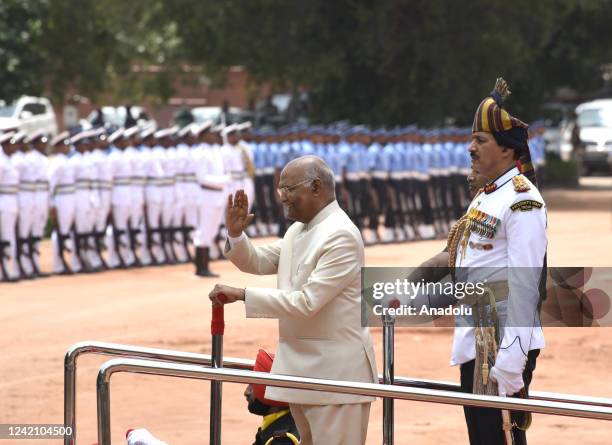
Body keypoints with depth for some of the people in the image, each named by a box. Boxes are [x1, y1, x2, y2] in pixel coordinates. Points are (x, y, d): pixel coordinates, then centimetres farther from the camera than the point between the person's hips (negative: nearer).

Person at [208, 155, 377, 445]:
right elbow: (257, 262, 19)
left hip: (334, 372, -10)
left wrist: (241, 295, -22)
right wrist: (235, 234, -1)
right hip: (301, 369, 10)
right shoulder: (297, 231, 12)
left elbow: (307, 302, -24)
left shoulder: (341, 236, -19)